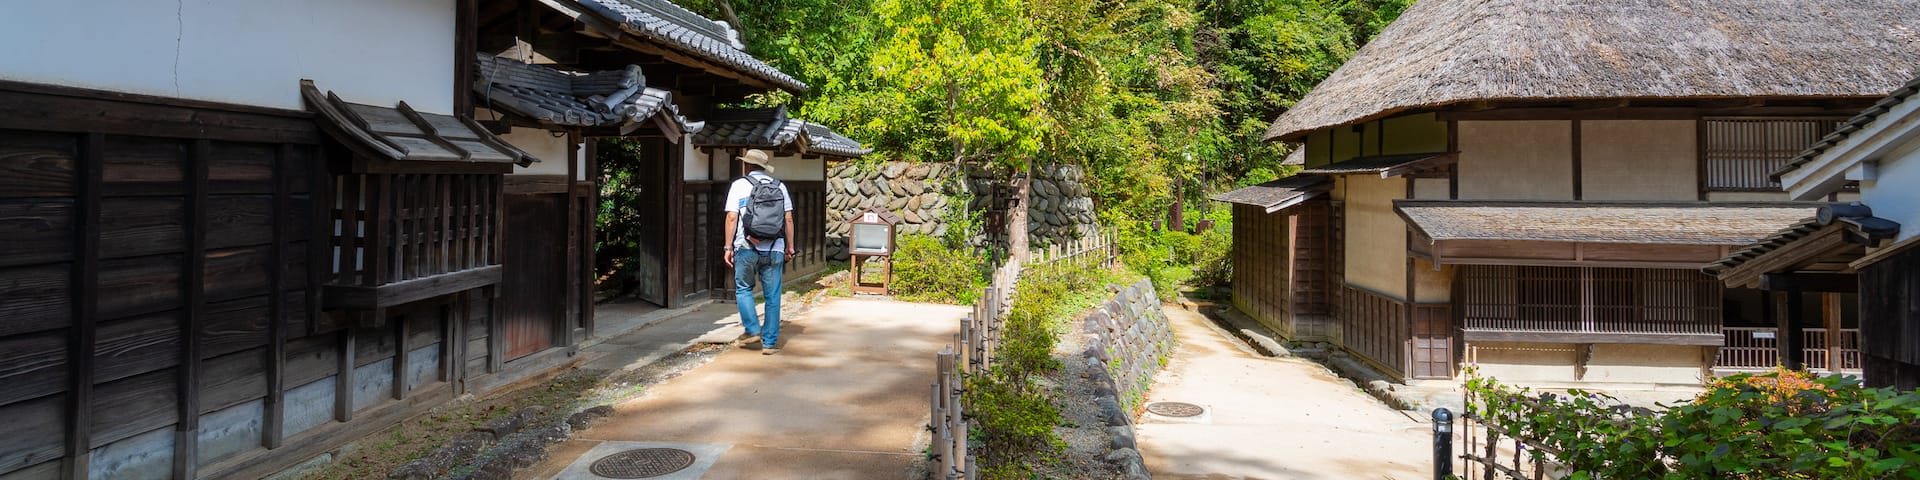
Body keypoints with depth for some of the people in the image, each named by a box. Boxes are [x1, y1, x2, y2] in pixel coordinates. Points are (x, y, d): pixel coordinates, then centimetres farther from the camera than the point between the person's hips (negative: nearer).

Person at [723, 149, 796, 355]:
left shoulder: (739, 185, 1)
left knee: (743, 288, 18)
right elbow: (788, 219, 6)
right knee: (772, 296, 7)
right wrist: (790, 246, 13)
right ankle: (770, 342, 9)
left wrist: (728, 247, -1)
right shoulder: (779, 186, 7)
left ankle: (752, 329, 8)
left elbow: (732, 218, -6)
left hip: (747, 248, -2)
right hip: (774, 250, 2)